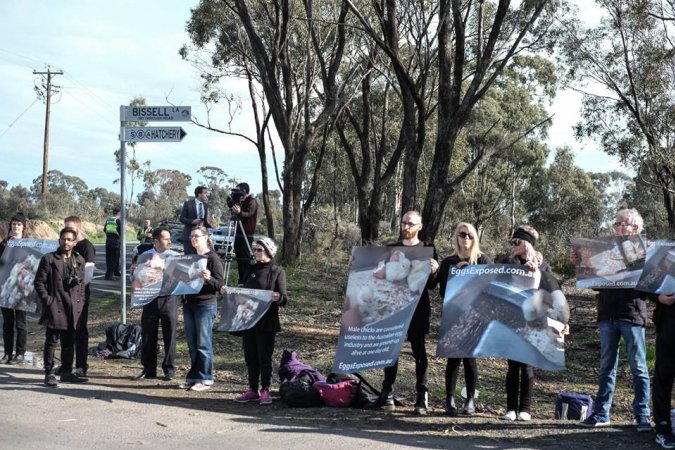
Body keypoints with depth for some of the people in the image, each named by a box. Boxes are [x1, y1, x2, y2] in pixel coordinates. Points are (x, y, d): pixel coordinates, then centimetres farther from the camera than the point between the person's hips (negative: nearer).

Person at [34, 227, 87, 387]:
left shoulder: (79, 261, 11)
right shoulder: (49, 259, -2)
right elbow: (39, 282, -3)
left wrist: (80, 302, 7)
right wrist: (47, 300, -10)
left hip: (73, 309, 5)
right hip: (55, 308, -4)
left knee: (69, 343, 10)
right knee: (51, 342, -1)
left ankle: (66, 372, 20)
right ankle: (49, 374, 4)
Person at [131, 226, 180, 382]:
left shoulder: (175, 256, 1)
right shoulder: (145, 256, 6)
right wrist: (133, 272, -11)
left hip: (169, 298, -2)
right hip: (150, 298, 2)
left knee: (169, 335, 3)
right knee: (148, 335, 6)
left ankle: (169, 369, 15)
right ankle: (148, 369, 17)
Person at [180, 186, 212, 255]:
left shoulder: (205, 205, 10)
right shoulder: (188, 204, -4)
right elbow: (182, 219, -5)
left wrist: (211, 226, -4)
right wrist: (193, 221, -20)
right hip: (189, 235, -4)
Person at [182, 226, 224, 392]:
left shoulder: (213, 258, -6)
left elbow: (219, 284, -11)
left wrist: (208, 278, -29)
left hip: (206, 305, -7)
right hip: (188, 303, 7)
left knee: (203, 344, -3)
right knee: (192, 345, 10)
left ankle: (205, 379, 4)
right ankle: (193, 377, 17)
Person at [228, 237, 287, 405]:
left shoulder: (277, 272, -4)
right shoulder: (252, 270, 15)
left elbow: (284, 299, -9)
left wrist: (278, 298, -31)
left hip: (266, 323, -6)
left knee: (264, 356, 0)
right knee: (250, 356, 10)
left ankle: (265, 390, 7)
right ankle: (253, 390, 18)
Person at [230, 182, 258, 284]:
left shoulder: (252, 201, -8)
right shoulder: (241, 201, 21)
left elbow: (249, 214, -23)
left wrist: (240, 212, -43)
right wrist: (232, 202, 9)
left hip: (247, 235, -9)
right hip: (239, 233, 9)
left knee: (245, 260, -11)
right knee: (239, 259, 9)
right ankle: (241, 281, 13)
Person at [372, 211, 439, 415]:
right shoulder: (391, 250, 12)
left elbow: (431, 285, 0)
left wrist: (433, 272, -20)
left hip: (417, 309, -3)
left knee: (419, 352, 0)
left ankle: (422, 398, 3)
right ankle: (387, 395, 9)